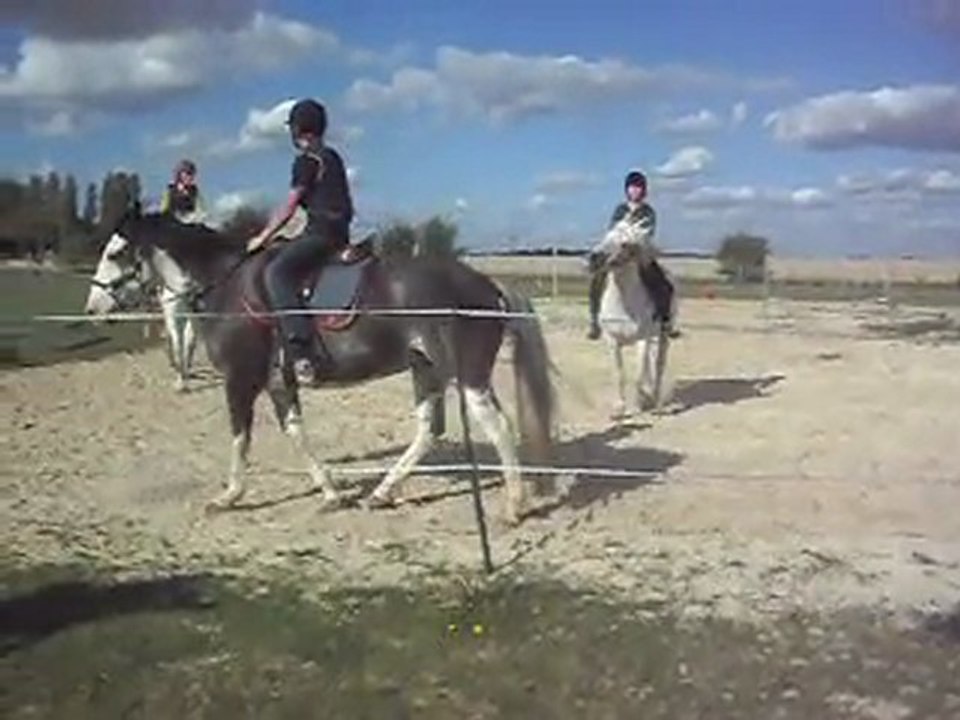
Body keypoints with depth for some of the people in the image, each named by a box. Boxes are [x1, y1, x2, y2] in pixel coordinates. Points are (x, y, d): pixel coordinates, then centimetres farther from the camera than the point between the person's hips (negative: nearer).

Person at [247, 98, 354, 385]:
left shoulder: (307, 160, -8)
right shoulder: (332, 157, 18)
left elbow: (289, 207, -9)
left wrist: (263, 237, 0)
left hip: (321, 232, -10)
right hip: (339, 231, 10)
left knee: (275, 272, -23)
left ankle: (304, 351, -37)